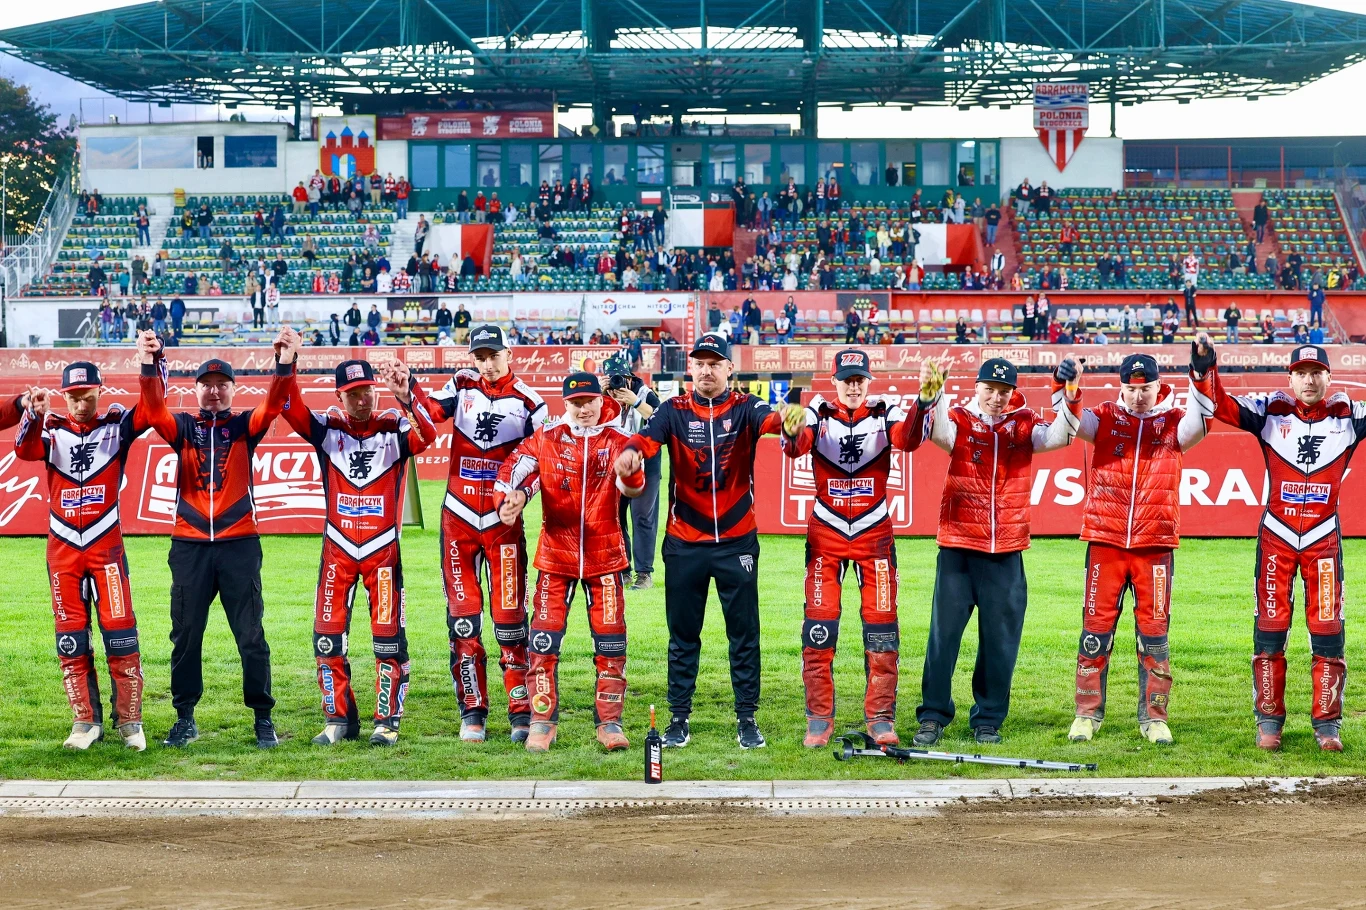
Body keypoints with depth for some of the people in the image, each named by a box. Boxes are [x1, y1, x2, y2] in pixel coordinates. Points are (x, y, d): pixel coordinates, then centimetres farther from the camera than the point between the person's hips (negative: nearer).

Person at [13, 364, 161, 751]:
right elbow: (24, 451, -14)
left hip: (106, 546, -2)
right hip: (62, 548, 2)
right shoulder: (52, 429, 4)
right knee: (71, 638, 4)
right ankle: (86, 721, 13)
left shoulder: (116, 425, 2)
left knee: (120, 633, -4)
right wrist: (34, 416, -34)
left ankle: (129, 720, 6)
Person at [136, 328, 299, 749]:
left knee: (251, 636, 0)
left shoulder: (245, 426, 7)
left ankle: (263, 719, 8)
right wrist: (149, 366, -27)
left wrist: (284, 363, -30)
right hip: (189, 546, 1)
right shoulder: (183, 427, 9)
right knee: (185, 635, 6)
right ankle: (185, 718, 16)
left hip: (239, 544, -1)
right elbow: (153, 411, -9)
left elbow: (273, 406, -11)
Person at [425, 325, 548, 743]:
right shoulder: (462, 386, 7)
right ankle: (472, 710, 10)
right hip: (458, 518, 2)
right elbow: (429, 415, -8)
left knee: (510, 615, -3)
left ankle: (521, 711, 4)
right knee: (462, 615, 3)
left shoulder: (527, 402, 1)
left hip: (503, 520, -2)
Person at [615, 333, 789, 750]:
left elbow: (768, 419, -25)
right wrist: (631, 451, -45)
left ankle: (747, 717, 16)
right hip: (684, 543, 1)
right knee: (682, 634, 9)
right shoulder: (674, 410, -1)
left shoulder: (743, 407, -3)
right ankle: (679, 718, 19)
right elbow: (649, 435, -20)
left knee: (744, 633, 6)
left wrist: (786, 419, -50)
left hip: (737, 542, -1)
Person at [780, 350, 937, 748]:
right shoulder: (817, 414, -3)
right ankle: (819, 719, 7)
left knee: (882, 625, 0)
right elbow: (796, 447, -23)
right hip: (825, 533, 0)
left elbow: (909, 440, -23)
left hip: (875, 534, 0)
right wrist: (792, 432, -48)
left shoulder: (886, 415, -2)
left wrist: (923, 402, -43)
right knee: (819, 625, -2)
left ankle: (880, 718, 10)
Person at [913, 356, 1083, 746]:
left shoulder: (1023, 424, 6)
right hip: (958, 547, -2)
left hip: (1006, 552, 2)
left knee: (1001, 639, 5)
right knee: (944, 632, 0)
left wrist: (1069, 392, -26)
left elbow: (1058, 436, -10)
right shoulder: (959, 420, 1)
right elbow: (940, 433, -21)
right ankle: (933, 716, 9)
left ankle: (988, 719, 16)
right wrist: (935, 398, -41)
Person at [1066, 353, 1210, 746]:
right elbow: (1076, 424, -12)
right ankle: (1088, 712, 12)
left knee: (1154, 629, 4)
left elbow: (1192, 430, -17)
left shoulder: (1172, 421, 3)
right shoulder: (1105, 417, 5)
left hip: (1156, 545, 0)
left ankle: (1153, 716, 13)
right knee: (1096, 627, 3)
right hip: (1105, 540, 0)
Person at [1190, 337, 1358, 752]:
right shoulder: (1270, 412, 0)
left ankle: (1327, 723, 11)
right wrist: (1204, 367, -23)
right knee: (1269, 629, 2)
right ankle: (1269, 719, 11)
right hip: (1276, 535, 0)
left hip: (1324, 538, 0)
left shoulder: (1348, 415, 2)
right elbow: (1217, 404, -7)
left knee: (1328, 631, 2)